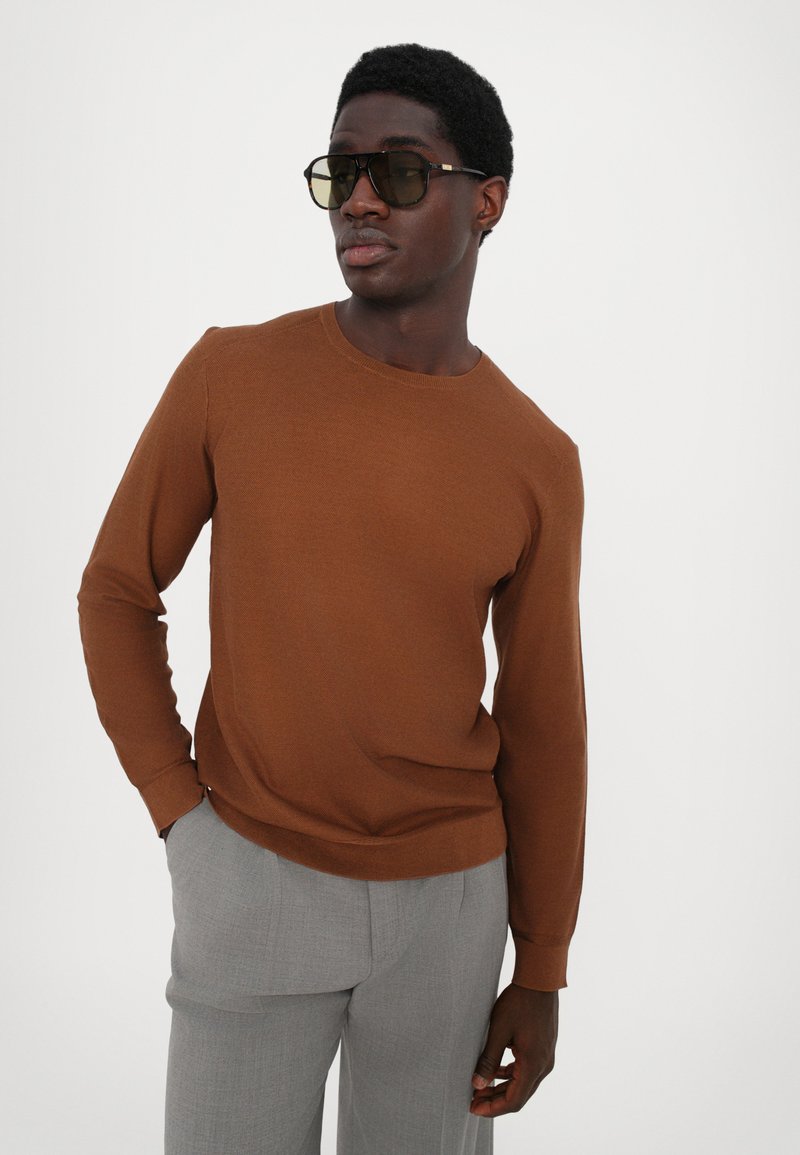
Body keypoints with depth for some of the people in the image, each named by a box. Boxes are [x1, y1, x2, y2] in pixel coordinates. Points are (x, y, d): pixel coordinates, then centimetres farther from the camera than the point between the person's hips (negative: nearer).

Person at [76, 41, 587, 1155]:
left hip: (450, 893, 2)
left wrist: (542, 970, 4)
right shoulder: (232, 375, -9)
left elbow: (543, 725, 1)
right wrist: (180, 810, -7)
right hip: (251, 880, -1)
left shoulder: (538, 461, -6)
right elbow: (118, 588, 2)